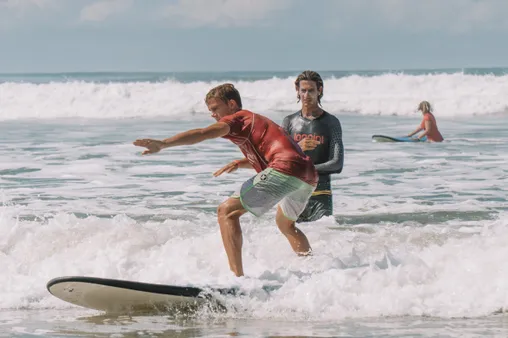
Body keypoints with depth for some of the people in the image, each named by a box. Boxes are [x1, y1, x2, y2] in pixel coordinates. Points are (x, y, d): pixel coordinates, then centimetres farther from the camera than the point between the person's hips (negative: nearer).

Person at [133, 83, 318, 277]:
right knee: (285, 223, 36)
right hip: (309, 176, 10)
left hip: (286, 170, -10)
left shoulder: (238, 118, 6)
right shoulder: (256, 121, 33)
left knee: (227, 212, -7)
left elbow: (202, 134, -11)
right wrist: (239, 163, 33)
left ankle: (237, 277, -19)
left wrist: (163, 144, -20)